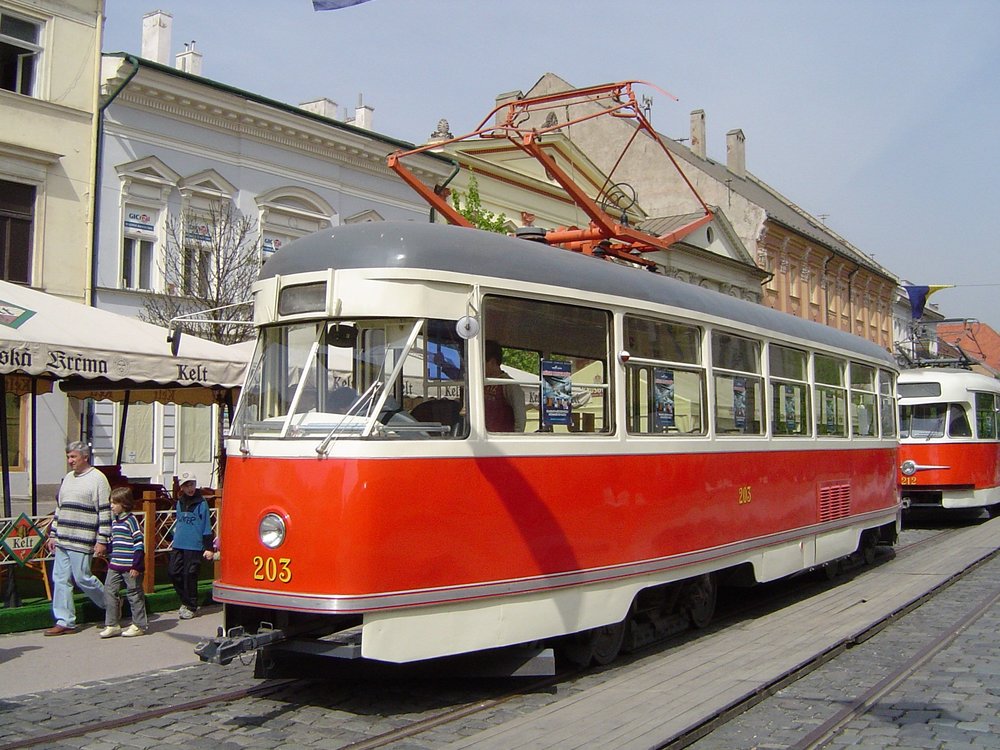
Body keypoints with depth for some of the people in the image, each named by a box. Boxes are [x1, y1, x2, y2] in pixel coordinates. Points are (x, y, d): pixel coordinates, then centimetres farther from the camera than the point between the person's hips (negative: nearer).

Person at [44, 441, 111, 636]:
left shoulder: (97, 479, -8)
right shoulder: (67, 478, 16)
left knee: (83, 578, -4)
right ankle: (64, 621, 10)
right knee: (60, 579, 4)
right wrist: (53, 535, 18)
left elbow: (105, 512, -11)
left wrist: (102, 541, -14)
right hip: (62, 540, 8)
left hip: (82, 542, -7)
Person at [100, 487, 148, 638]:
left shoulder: (131, 520, -12)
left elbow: (139, 543, -15)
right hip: (115, 565, 8)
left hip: (130, 566, -8)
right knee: (109, 591, 4)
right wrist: (110, 559, 22)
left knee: (134, 594, 2)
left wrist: (136, 566, -17)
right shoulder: (114, 520, 12)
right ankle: (112, 625, 13)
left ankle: (139, 625, 13)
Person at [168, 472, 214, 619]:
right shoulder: (180, 503, 11)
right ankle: (185, 601, 23)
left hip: (194, 547, -6)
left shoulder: (201, 504, -5)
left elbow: (207, 528, -5)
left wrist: (208, 548, -7)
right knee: (174, 572, 4)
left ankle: (191, 607, 13)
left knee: (189, 575, -2)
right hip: (178, 546, 6)